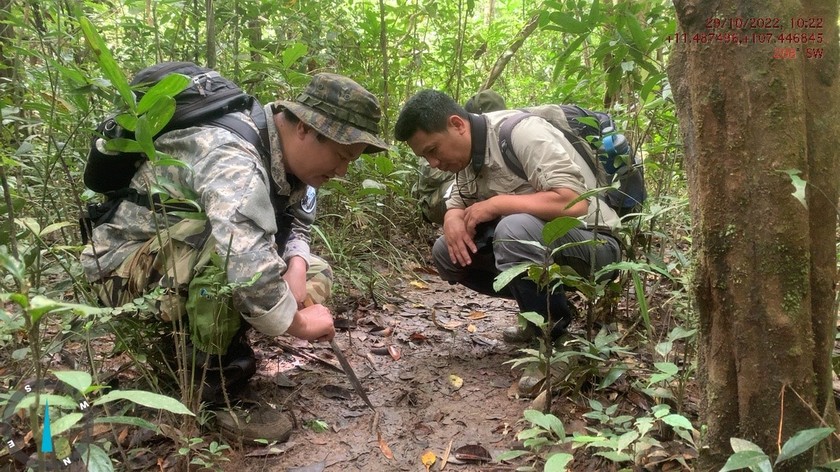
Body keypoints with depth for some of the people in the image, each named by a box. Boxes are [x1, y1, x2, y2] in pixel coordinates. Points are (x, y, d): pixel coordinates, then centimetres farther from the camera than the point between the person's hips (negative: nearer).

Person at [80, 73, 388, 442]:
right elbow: (250, 273, -45)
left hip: (196, 258, 8)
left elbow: (295, 222, 4)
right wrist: (298, 323, -28)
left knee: (317, 274, 3)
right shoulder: (232, 158, -33)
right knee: (229, 244, -37)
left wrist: (296, 265, -17)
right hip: (126, 267, -8)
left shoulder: (287, 155, -6)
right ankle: (210, 378, -17)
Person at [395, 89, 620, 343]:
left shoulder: (520, 132, -22)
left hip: (593, 244, -8)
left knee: (515, 229, -36)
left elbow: (575, 203, -32)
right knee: (445, 251, -1)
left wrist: (495, 204, -24)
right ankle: (539, 302, 7)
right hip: (532, 241, 8)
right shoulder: (468, 153, 3)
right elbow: (456, 206, 13)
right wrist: (453, 223, -12)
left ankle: (551, 336, -14)